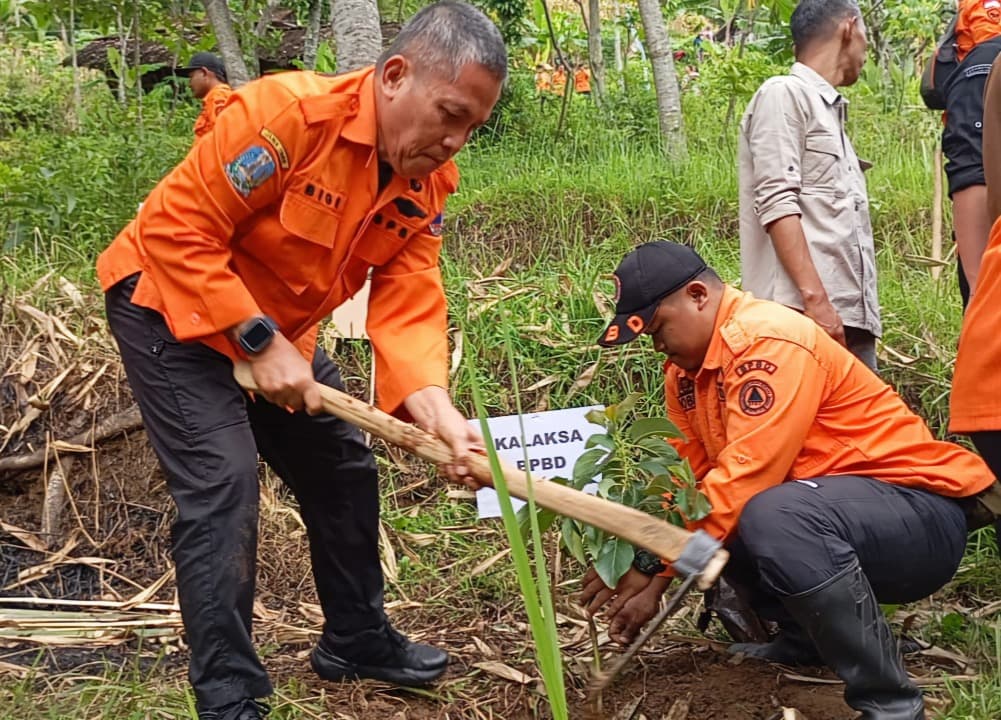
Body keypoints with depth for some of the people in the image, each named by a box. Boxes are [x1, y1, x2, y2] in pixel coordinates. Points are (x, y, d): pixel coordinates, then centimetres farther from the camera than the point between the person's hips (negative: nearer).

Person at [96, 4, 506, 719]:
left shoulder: (429, 184, -10)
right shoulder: (290, 112, -32)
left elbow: (408, 307, -16)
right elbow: (177, 230, -30)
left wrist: (441, 416, -33)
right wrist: (260, 343, -30)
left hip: (279, 328, 8)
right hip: (173, 308, -7)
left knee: (344, 471, 13)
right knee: (223, 489, -16)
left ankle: (356, 640, 33)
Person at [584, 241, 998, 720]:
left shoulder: (769, 340, -20)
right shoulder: (687, 367, 7)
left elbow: (747, 476, -27)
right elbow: (687, 482, 7)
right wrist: (653, 582, -1)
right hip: (830, 509, 10)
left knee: (776, 517, -36)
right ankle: (808, 638, 13)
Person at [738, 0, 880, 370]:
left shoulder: (830, 111, 27)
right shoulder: (784, 94, 0)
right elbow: (777, 203, -12)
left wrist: (862, 315, 19)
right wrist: (814, 298, -20)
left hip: (851, 316, 9)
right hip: (803, 314, -9)